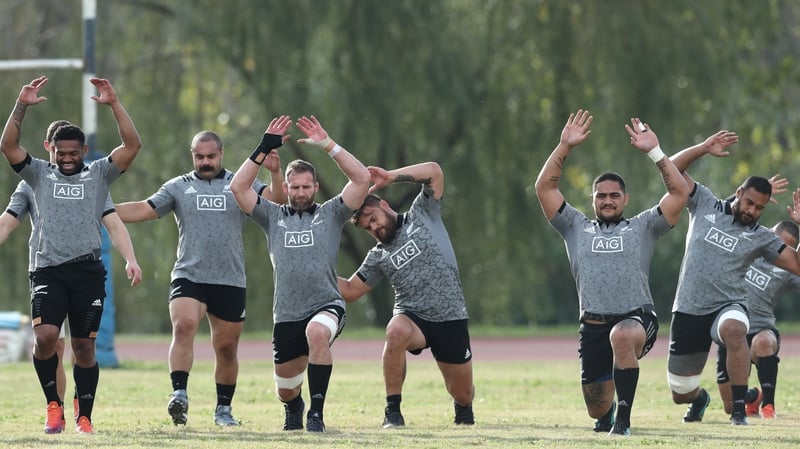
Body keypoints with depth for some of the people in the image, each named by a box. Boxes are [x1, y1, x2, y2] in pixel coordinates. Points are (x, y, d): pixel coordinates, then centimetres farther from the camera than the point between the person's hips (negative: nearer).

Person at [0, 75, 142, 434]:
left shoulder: (99, 174, 9)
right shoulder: (39, 173, 11)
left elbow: (132, 145, -2)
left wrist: (114, 104, -8)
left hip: (88, 271, 0)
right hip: (48, 270, 0)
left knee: (84, 347, 3)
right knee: (45, 335, -20)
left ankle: (85, 417, 14)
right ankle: (53, 404, -3)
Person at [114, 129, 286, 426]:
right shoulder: (178, 187, 9)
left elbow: (276, 200, -3)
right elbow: (144, 210, 4)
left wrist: (275, 173, -23)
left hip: (230, 281, 1)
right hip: (188, 276, -1)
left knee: (227, 347, 7)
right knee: (184, 326, -25)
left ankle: (224, 409, 22)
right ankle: (179, 395, -31)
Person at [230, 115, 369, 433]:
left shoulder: (331, 213, 6)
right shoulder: (273, 216, 11)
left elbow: (362, 179, -6)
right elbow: (238, 188, 1)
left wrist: (327, 145, -8)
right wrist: (265, 149, -4)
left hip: (326, 306, -3)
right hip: (286, 316, 3)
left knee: (317, 332, -39)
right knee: (285, 392, 11)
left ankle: (316, 413, -30)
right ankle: (294, 408, 51)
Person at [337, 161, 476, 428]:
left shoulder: (421, 216, 6)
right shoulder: (378, 257, 12)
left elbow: (434, 172, -3)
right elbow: (350, 291, 14)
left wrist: (390, 177, -7)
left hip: (451, 319, -1)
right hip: (413, 317, 1)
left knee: (462, 394, 3)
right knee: (396, 332, -38)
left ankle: (462, 407, 45)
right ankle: (392, 412, -27)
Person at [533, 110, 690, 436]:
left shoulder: (642, 228, 14)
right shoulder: (577, 228, 18)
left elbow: (679, 192, 4)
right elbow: (544, 188, 10)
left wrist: (654, 151, 0)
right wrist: (565, 147, 3)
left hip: (638, 319, -3)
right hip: (593, 324, 3)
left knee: (623, 336, -41)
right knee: (597, 409, 6)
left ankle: (624, 419, -29)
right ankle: (608, 415, 47)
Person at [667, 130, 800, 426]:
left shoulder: (761, 238, 4)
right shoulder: (705, 205, 6)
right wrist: (705, 148, -7)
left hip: (727, 307, -2)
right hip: (689, 310, 2)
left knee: (733, 329, -42)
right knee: (680, 394, 7)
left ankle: (739, 410, -34)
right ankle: (699, 399, 49)